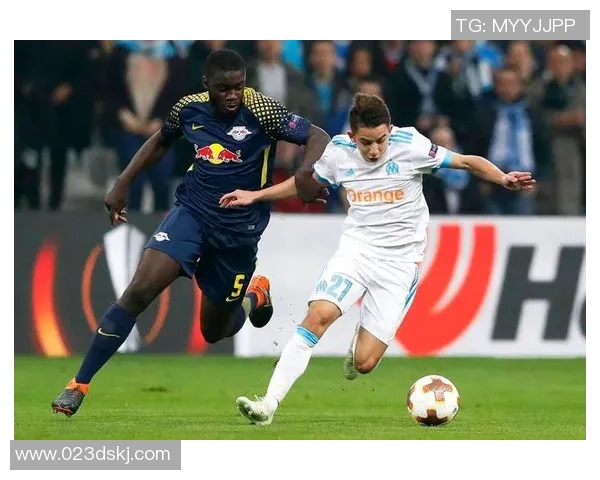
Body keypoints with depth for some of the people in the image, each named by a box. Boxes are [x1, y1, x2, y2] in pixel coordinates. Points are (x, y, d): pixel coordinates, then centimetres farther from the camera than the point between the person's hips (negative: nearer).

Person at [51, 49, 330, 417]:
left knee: (215, 332, 11)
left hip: (238, 231, -2)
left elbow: (319, 138, -17)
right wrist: (123, 184, 15)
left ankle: (255, 295, 48)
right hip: (191, 212, 2)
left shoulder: (260, 109, -16)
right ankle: (79, 385, -15)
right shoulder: (189, 109, -3)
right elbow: (161, 142, 19)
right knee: (139, 291, -19)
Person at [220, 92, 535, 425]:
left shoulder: (411, 146, -12)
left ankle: (360, 341, 32)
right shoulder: (338, 152, -2)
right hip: (356, 246, 2)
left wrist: (503, 179, -23)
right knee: (319, 315, -25)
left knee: (364, 364, -8)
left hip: (400, 260, -2)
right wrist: (255, 196, 18)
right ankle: (270, 404, -23)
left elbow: (468, 162, -6)